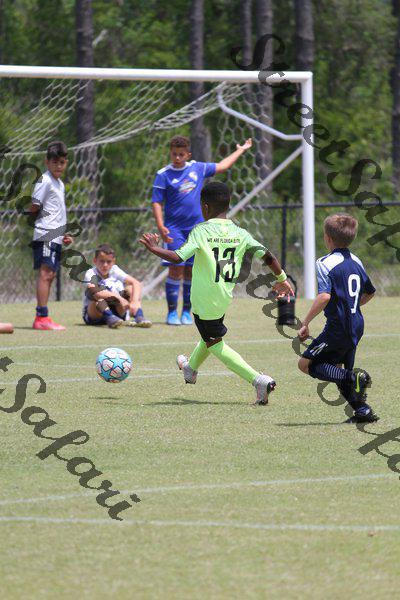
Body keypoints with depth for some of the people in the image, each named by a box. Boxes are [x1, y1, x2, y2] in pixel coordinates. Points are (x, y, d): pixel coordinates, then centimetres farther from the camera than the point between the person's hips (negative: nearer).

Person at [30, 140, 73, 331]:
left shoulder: (59, 184, 20)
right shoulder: (45, 181, -8)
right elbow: (34, 208, -13)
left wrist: (63, 235, 19)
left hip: (55, 237, 10)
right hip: (45, 236, -10)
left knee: (50, 274, 10)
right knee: (45, 273, -14)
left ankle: (41, 319, 13)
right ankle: (42, 317, -18)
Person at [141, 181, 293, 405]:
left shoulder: (201, 231, -15)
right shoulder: (241, 234, -2)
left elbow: (177, 257, -23)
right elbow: (268, 256, -4)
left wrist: (154, 248, -7)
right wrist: (282, 279, 12)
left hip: (204, 300, -6)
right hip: (224, 299, 6)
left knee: (215, 344, 7)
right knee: (211, 336, 30)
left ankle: (258, 380, -9)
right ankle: (191, 369, 59)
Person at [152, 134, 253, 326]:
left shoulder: (197, 168, 8)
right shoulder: (163, 175, -4)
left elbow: (221, 166, 24)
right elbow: (157, 203, -6)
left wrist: (240, 150, 33)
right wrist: (160, 226, -18)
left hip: (196, 228, 4)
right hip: (175, 229, -4)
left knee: (191, 270, 4)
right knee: (176, 269, -10)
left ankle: (187, 312, 12)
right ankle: (172, 312, -3)